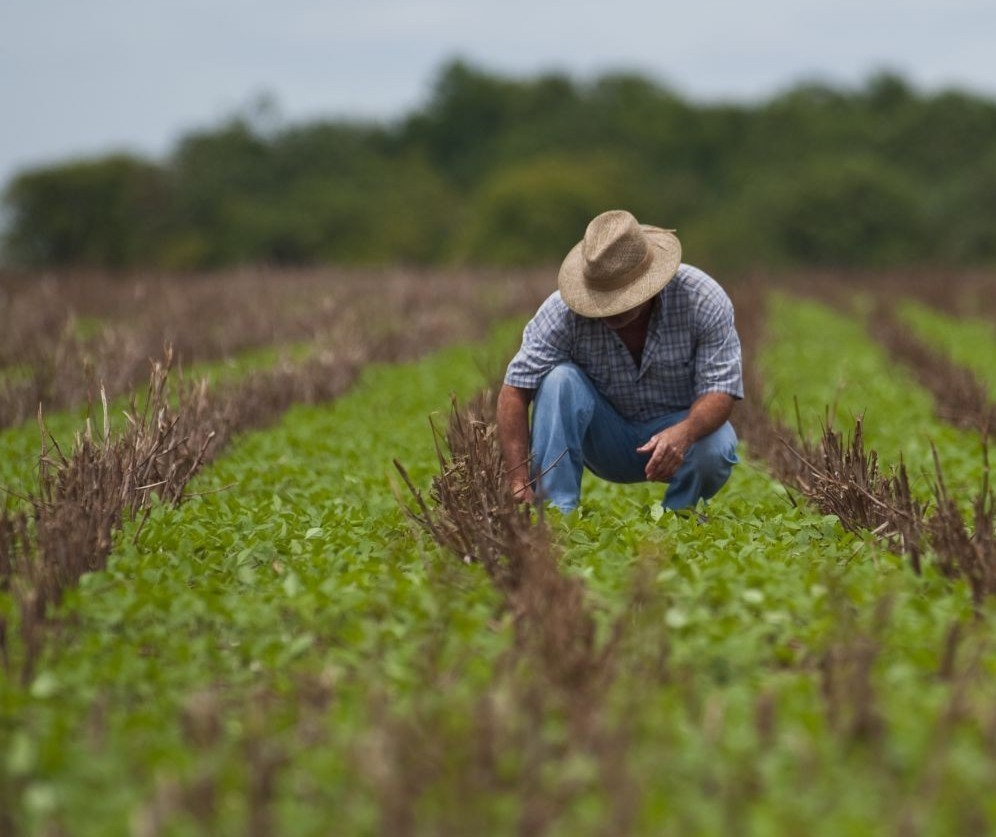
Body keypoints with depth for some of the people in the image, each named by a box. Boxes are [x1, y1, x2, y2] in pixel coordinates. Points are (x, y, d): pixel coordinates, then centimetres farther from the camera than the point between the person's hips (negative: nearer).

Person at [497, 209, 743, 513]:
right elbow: (515, 390, -23)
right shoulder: (563, 310, -23)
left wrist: (684, 432, -45)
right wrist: (519, 484, -34)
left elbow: (721, 389, -23)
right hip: (606, 439, 1)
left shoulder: (703, 300, -22)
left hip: (680, 426, 0)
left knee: (714, 448, -34)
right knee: (560, 379, -27)